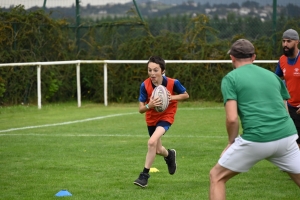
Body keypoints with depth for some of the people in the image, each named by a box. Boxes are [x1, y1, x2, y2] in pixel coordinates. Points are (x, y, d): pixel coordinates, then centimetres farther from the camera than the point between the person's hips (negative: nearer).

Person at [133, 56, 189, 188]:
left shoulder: (173, 83, -22)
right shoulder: (145, 85, -20)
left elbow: (186, 95, -4)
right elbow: (141, 109, -17)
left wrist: (173, 97, -24)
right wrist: (149, 105, -40)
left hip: (166, 117, -3)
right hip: (151, 118, 4)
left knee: (152, 142, -27)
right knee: (158, 150, 17)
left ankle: (145, 174, -15)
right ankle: (169, 155, 56)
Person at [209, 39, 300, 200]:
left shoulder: (230, 78, 4)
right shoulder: (272, 75, 20)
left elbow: (232, 119, -7)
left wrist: (231, 142, 10)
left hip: (255, 140, -4)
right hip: (286, 137, 4)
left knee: (216, 176, 14)